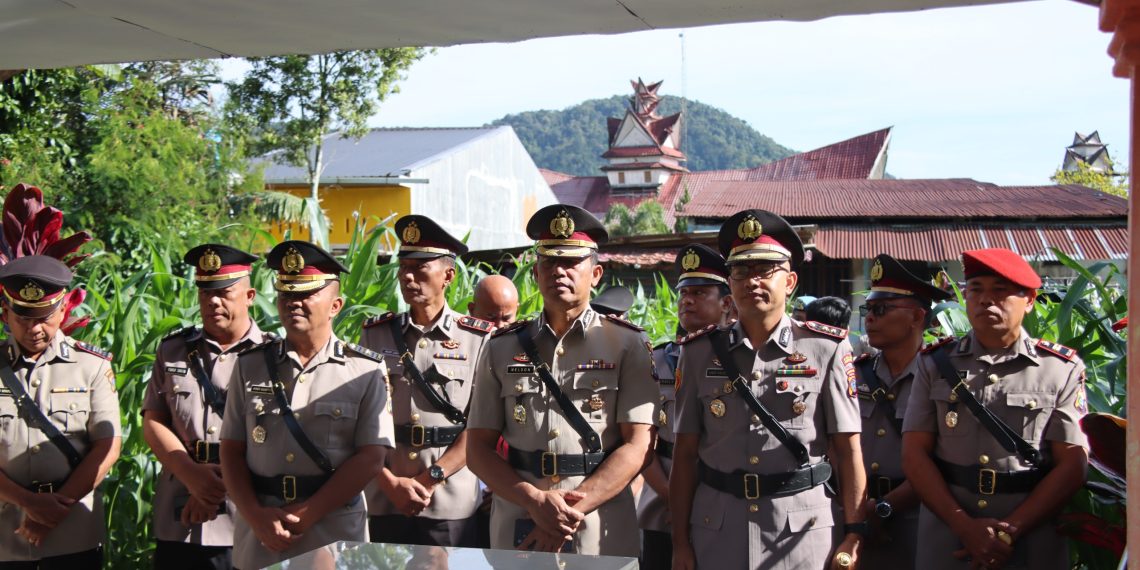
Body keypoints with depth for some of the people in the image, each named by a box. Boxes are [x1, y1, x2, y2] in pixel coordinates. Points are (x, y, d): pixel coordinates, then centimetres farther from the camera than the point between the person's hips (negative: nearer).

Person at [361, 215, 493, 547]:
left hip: (451, 507, -2)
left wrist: (430, 478, -11)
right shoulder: (375, 335, 7)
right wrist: (391, 483, -9)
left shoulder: (478, 339, 1)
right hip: (384, 503, 2)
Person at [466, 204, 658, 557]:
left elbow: (638, 447, -7)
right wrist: (535, 501, -12)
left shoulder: (627, 344, 0)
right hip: (517, 530, 2)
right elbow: (479, 449, 3)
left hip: (601, 533, -1)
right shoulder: (501, 348, 6)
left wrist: (573, 511, -15)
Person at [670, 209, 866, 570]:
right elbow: (686, 453, 4)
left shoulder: (826, 349, -1)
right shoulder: (699, 353, 3)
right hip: (716, 531, 2)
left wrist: (853, 533, -5)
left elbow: (847, 449, 0)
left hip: (803, 530, -1)